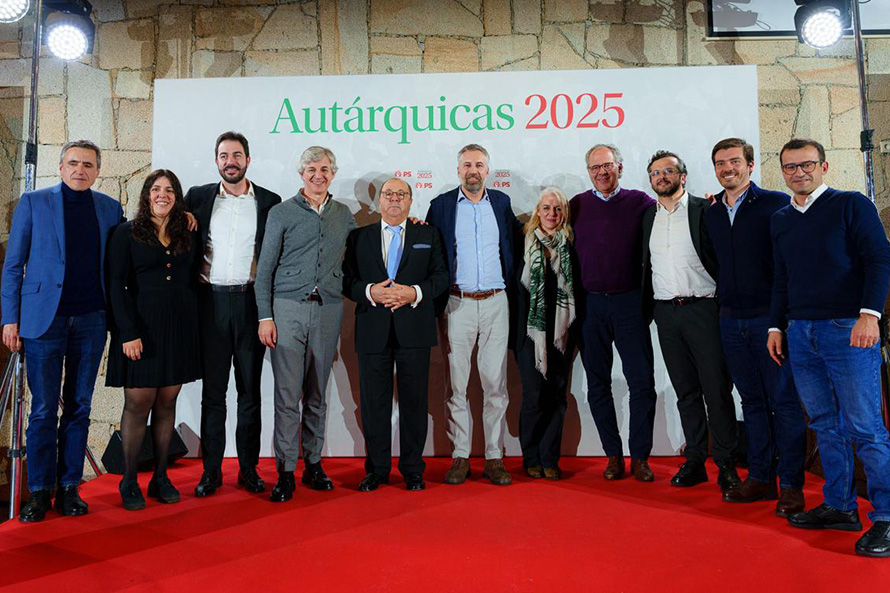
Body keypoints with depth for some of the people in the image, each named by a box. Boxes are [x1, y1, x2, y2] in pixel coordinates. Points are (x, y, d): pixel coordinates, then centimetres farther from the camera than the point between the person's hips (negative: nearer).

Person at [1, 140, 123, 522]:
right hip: (44, 317, -2)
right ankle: (40, 492, 13)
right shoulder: (33, 203, 4)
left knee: (79, 406, 7)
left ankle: (69, 488, 17)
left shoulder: (110, 208, 9)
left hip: (91, 319, 2)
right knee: (44, 409, 2)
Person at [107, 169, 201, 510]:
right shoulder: (127, 233, 2)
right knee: (138, 403, -2)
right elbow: (117, 285, -5)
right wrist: (128, 332, -12)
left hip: (179, 327, 3)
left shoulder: (188, 235, 12)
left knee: (167, 402, 7)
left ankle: (160, 478, 16)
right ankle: (129, 482, 11)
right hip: (140, 326, -3)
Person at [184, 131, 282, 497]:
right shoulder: (198, 198, 7)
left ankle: (248, 468, 17)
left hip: (250, 302, 0)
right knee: (213, 390, 6)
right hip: (211, 302, 1)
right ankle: (211, 470, 15)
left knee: (250, 390, 7)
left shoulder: (269, 202, 4)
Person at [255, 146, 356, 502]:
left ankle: (313, 463, 20)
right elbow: (265, 269, 2)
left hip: (328, 310, 3)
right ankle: (285, 472, 5)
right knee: (287, 393, -3)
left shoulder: (344, 215, 13)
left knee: (317, 393, 9)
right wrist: (265, 316, -5)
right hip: (288, 308, -2)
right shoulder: (281, 213, 4)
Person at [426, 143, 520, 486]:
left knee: (495, 383, 2)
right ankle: (460, 456, 11)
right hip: (457, 304, -1)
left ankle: (495, 457, 11)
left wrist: (512, 282, 13)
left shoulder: (501, 202, 11)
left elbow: (515, 239, 23)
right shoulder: (441, 205, 5)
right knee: (456, 384, 2)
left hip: (495, 303, 1)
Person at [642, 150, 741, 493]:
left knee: (717, 389, -1)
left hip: (702, 309, -4)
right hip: (666, 312, 4)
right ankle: (695, 461, 18)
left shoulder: (705, 210, -1)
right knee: (686, 391, 10)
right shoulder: (648, 217, 13)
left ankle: (726, 464, 10)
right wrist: (648, 309, 10)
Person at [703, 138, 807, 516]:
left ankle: (791, 485, 8)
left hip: (770, 315, -5)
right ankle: (760, 478, 20)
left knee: (784, 400, -1)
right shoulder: (710, 213, 12)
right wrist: (722, 302, 11)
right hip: (731, 320, 5)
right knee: (752, 400, 11)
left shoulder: (776, 204, -3)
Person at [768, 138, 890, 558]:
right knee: (825, 425, 9)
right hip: (799, 334, 5)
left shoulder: (851, 205, 1)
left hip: (847, 330, -5)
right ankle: (839, 507, 19)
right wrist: (777, 326, 15)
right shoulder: (780, 220, 16)